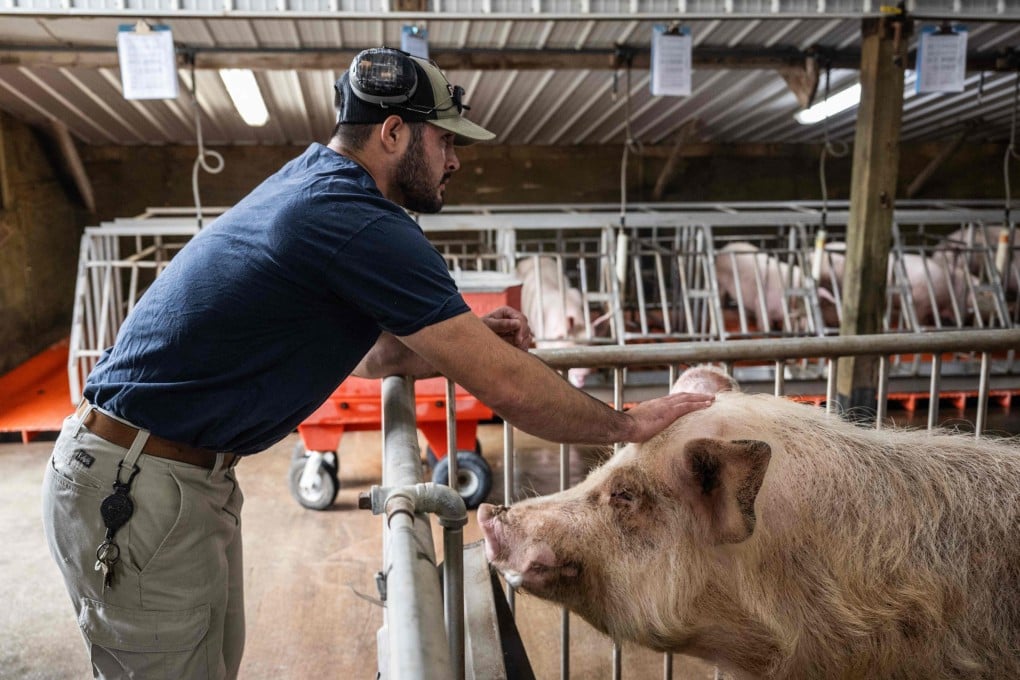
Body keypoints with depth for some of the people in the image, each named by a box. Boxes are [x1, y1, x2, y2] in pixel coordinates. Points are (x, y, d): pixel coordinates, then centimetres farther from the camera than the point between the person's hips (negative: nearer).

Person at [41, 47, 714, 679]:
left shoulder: (310, 180, 7)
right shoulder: (364, 226, -24)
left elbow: (366, 353, 15)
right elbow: (506, 387, -23)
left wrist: (465, 338, 1)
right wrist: (628, 423, -9)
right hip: (136, 490, -9)